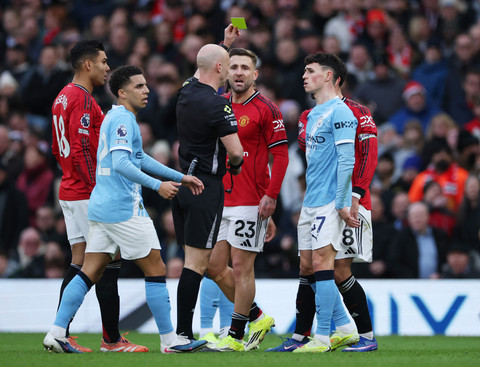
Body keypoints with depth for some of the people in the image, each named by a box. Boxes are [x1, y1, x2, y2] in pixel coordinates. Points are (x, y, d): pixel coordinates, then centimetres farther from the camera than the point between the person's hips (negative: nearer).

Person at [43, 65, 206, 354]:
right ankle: (169, 339, 1)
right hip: (123, 208, -10)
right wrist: (157, 185, -27)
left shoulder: (118, 118, 20)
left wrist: (180, 177, 28)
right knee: (156, 270, -2)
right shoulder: (122, 119, -13)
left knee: (90, 272, 7)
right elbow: (120, 163, -24)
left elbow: (140, 158, 29)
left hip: (101, 208, 10)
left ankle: (57, 333, 0)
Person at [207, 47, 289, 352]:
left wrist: (271, 195, -16)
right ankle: (257, 318, 21)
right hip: (220, 200, 7)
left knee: (241, 267, -4)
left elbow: (281, 154, -9)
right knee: (215, 266, 6)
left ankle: (236, 337, 3)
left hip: (250, 201, -7)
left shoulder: (266, 109, -7)